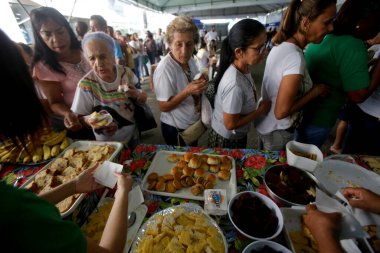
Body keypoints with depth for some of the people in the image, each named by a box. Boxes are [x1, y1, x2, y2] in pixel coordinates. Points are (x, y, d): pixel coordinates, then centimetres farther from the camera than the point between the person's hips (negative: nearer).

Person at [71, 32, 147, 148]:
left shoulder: (126, 72, -11)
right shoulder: (86, 84, -20)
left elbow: (143, 100, -2)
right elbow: (80, 117, -11)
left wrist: (137, 95, -24)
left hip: (132, 135, 3)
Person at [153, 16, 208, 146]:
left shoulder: (190, 60, -4)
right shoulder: (164, 69, -27)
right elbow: (164, 107, -23)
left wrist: (200, 86, -12)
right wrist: (187, 91, -35)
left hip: (193, 123, 7)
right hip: (176, 129, -7)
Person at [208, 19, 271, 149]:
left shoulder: (244, 69, -10)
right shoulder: (235, 85, -36)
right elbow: (231, 124, -27)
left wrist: (257, 107, -8)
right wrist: (261, 110, -19)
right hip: (226, 140, -7)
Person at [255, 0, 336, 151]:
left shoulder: (280, 46, -1)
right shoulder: (295, 57, -28)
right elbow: (281, 112, -27)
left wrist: (311, 87, 4)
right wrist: (316, 91, -16)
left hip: (266, 124, 8)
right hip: (277, 132, -8)